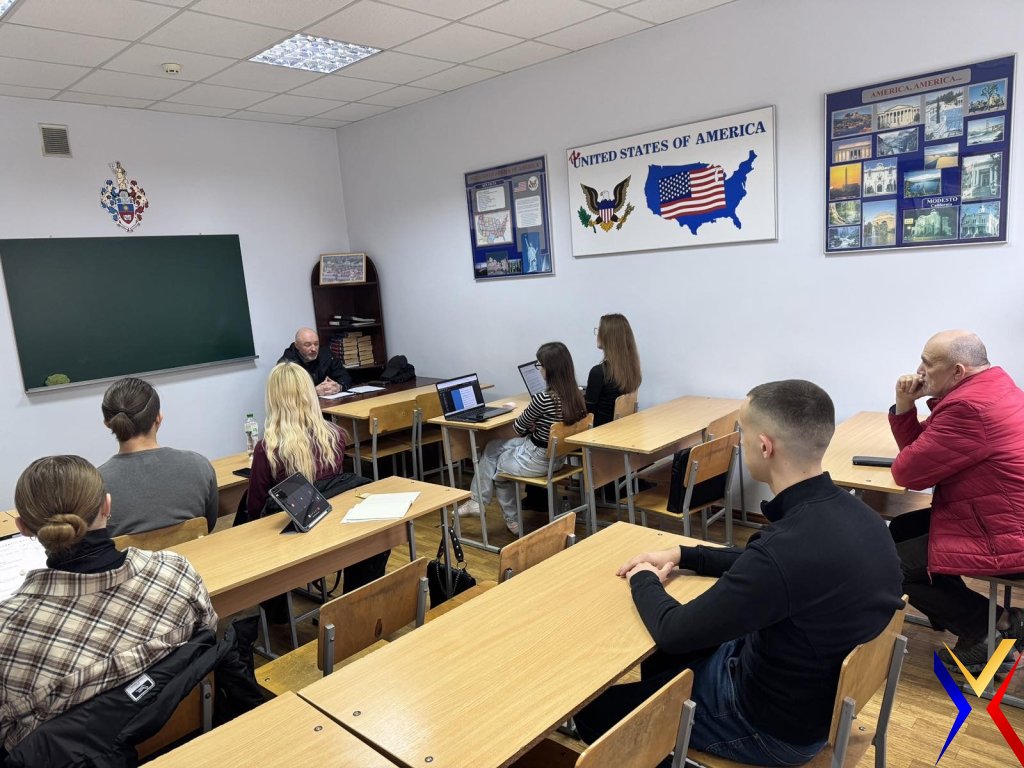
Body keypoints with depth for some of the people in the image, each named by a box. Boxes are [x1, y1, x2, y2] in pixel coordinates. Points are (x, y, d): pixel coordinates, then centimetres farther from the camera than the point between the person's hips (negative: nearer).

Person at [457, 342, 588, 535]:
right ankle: (478, 501, 28)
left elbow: (519, 428, -11)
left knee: (494, 463, 21)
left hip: (537, 460, -8)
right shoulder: (576, 394, -6)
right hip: (557, 455, 8)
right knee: (494, 446, 22)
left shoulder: (543, 399, -29)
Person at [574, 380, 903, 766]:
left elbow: (672, 631, -24)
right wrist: (681, 555, 7)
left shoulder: (789, 548, -37)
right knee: (661, 654, 27)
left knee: (593, 710, 4)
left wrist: (643, 580, -4)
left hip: (773, 724, -8)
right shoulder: (851, 513, -9)